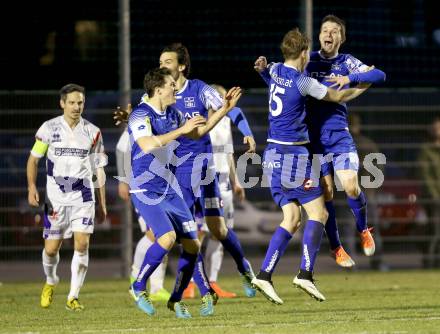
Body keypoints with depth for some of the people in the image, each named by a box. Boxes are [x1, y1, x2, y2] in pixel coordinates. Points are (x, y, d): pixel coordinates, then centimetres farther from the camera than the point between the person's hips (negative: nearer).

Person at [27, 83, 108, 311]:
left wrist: (102, 204, 10)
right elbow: (34, 159, 4)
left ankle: (73, 297, -4)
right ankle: (50, 282, 33)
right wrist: (32, 186, -12)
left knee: (82, 244, -13)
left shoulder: (92, 132, 4)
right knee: (51, 248, 1)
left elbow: (99, 170, 10)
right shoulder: (49, 128, -1)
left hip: (83, 196, 1)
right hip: (56, 197, -1)